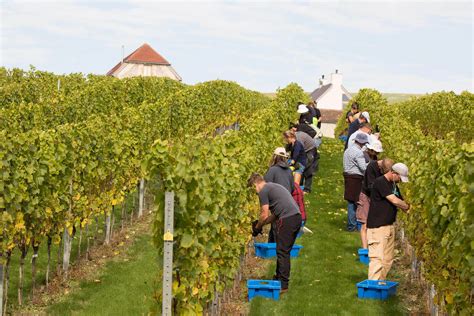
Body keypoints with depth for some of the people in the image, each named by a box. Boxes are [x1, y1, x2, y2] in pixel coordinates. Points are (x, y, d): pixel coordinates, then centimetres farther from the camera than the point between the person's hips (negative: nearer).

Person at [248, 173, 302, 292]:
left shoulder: (263, 191, -2)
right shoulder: (273, 186, 27)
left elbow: (264, 215, -5)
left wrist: (257, 228, 12)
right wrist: (261, 224, 28)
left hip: (287, 220, -9)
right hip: (297, 217, 9)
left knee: (282, 252, -4)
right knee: (284, 251, 17)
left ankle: (283, 285, -3)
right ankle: (279, 278, 24)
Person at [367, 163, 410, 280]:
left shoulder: (393, 185, 15)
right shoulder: (380, 182, -14)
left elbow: (400, 201, 18)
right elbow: (395, 201, -20)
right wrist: (408, 207, -5)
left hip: (389, 226, 10)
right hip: (377, 227, -10)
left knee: (388, 259, 12)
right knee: (377, 258, -12)